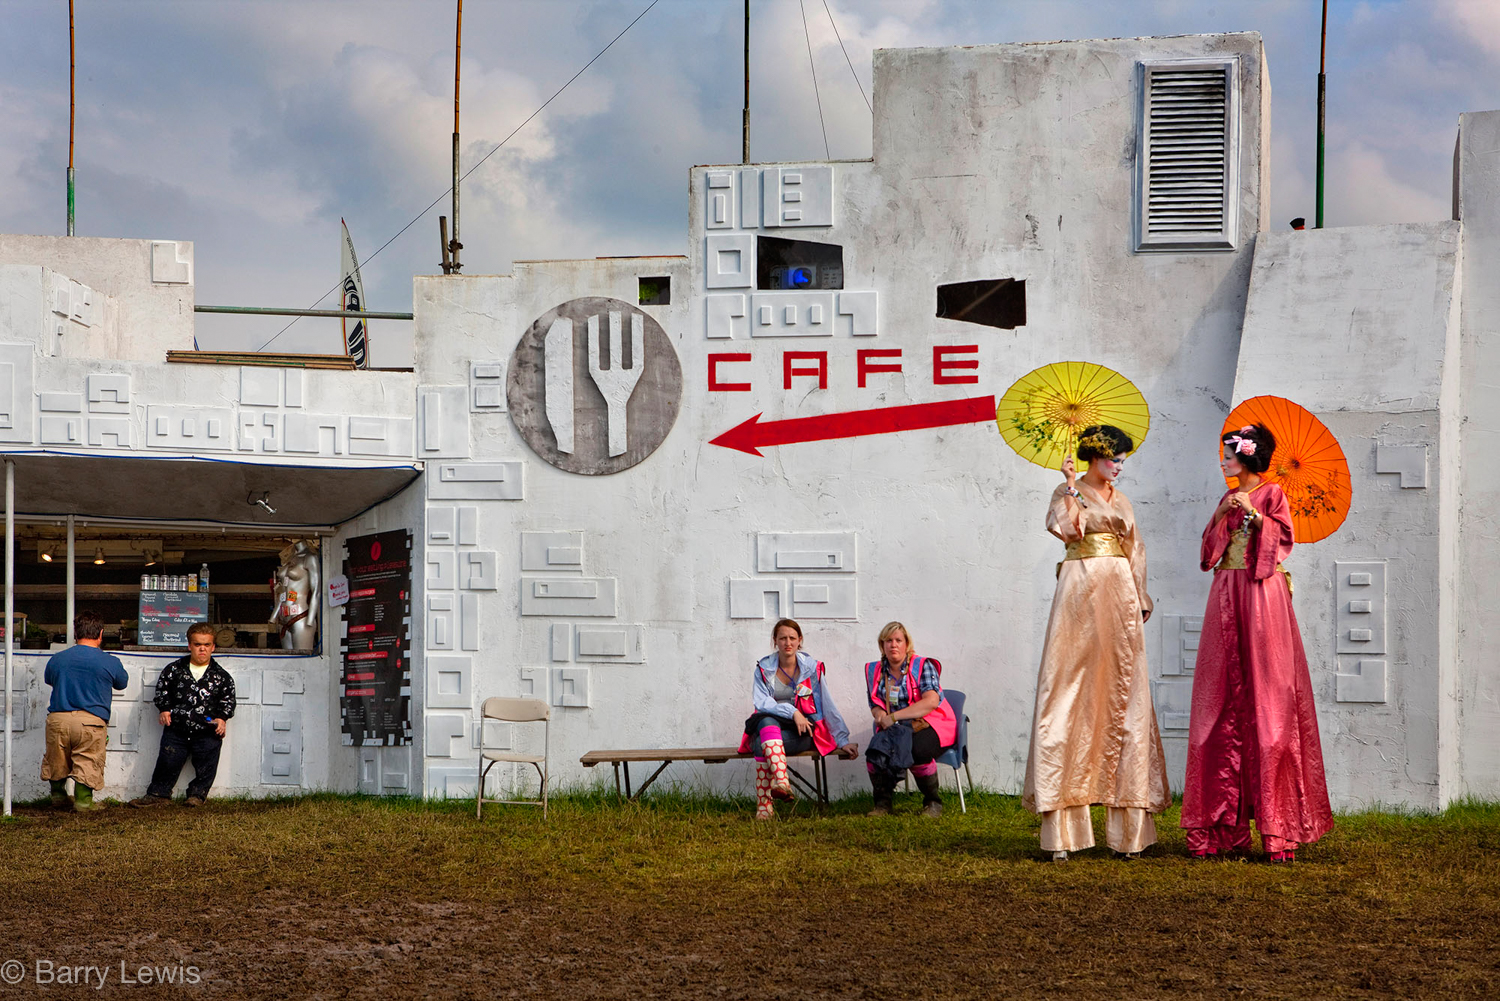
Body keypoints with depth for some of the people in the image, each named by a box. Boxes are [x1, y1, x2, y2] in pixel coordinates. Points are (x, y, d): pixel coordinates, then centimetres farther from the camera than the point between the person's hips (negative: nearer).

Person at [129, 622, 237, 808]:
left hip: (207, 731, 0)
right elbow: (162, 689, 11)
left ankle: (197, 794, 20)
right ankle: (158, 794, 13)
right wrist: (164, 709, 0)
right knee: (167, 761, 1)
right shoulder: (174, 670, 5)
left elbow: (228, 700, 6)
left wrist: (222, 718, -7)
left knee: (205, 766, 3)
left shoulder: (221, 677, 3)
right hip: (176, 728, 0)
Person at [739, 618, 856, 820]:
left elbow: (828, 706, 6)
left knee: (762, 746, -33)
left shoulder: (812, 667, 6)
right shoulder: (763, 669, 6)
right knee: (767, 720, -38)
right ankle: (781, 781, -59)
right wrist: (792, 712, -22)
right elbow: (761, 702, -8)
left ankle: (764, 804, -40)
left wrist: (842, 741, 3)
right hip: (767, 726, 1)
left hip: (802, 732, -1)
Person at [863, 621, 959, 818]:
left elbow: (931, 702, -17)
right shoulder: (875, 670, 13)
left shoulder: (923, 666, -3)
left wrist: (893, 717, -21)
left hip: (930, 726, -4)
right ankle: (882, 803, -11)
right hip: (895, 728, 4)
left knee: (916, 750, -36)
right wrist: (880, 715, -13)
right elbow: (875, 705, 15)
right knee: (875, 751, -29)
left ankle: (933, 802, -14)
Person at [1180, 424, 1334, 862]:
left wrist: (1253, 513, -15)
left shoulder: (1271, 494, 2)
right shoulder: (1228, 498, 19)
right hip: (1226, 597, 6)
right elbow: (1209, 549, 14)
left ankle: (1276, 820, -8)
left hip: (1261, 595, -6)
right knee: (1223, 702, 0)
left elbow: (1283, 537, -8)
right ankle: (1224, 822, 1)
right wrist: (1221, 515, -1)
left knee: (1266, 700, -9)